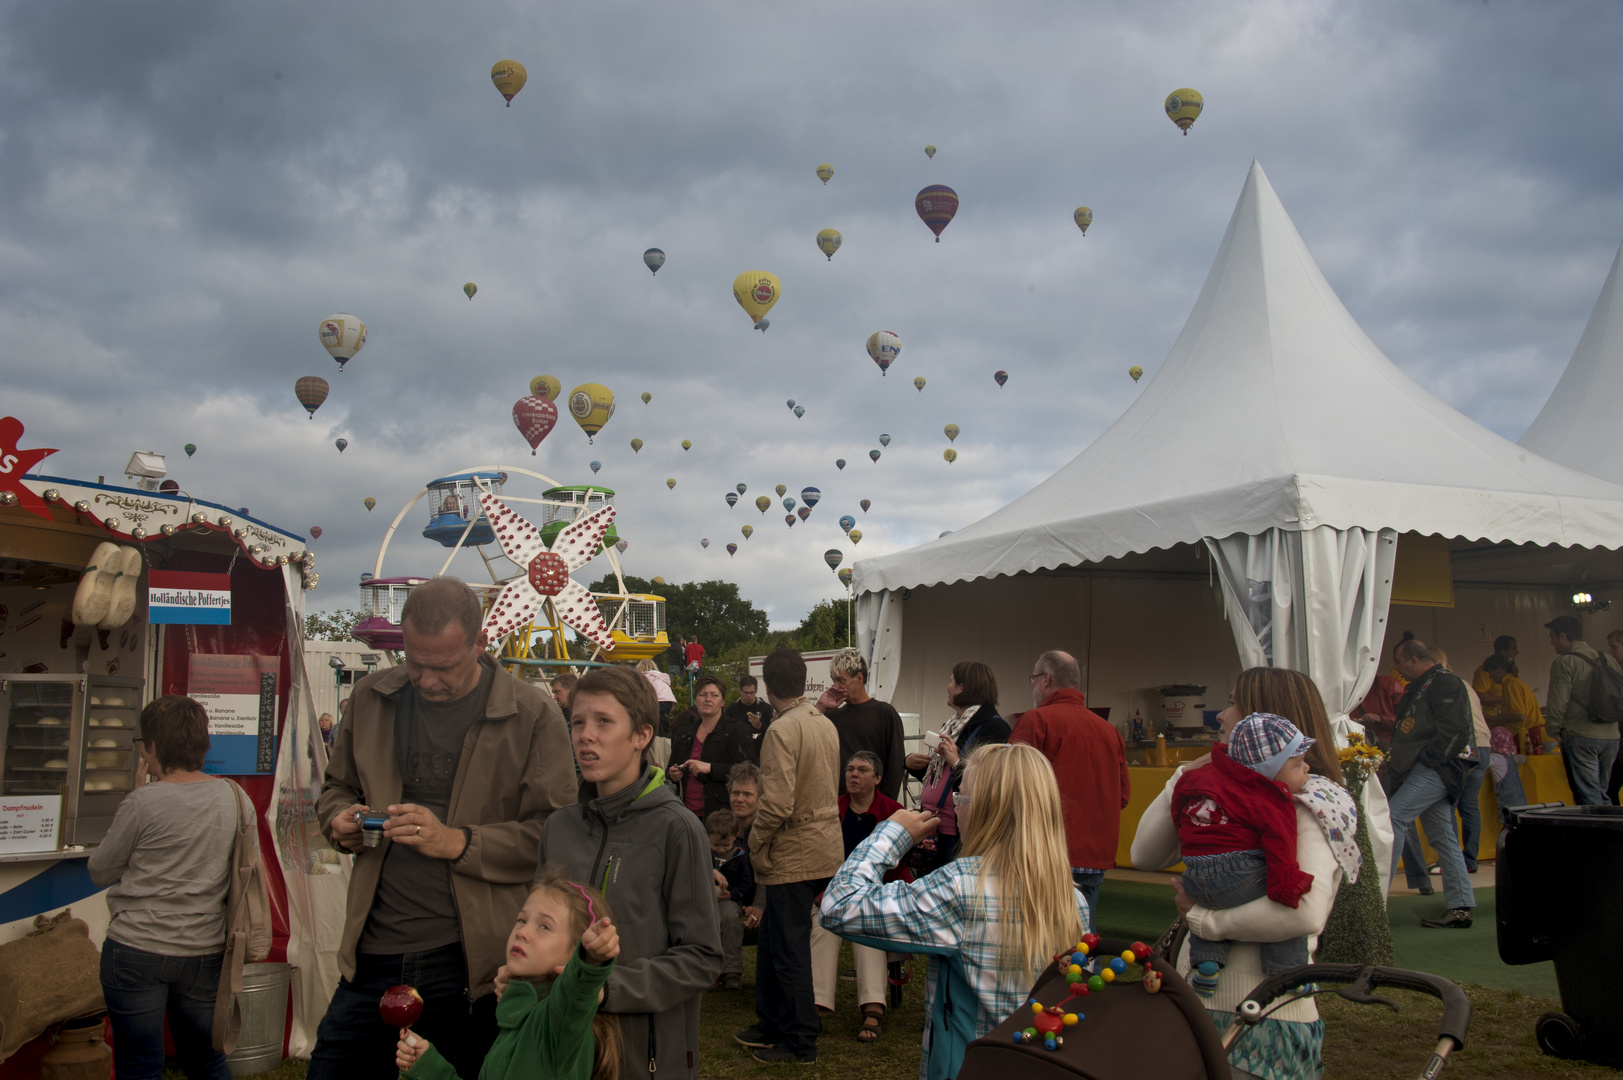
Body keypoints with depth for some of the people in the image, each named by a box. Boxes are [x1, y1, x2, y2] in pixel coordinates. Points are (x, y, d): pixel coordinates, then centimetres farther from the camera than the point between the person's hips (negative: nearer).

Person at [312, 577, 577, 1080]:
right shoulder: (371, 697, 9)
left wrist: (459, 842, -19)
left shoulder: (533, 715, -5)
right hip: (372, 956, 4)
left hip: (471, 963, -4)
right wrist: (340, 819, 0)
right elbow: (336, 788, 23)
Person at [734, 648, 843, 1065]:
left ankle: (801, 1043, 14)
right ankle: (771, 1025, 30)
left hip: (793, 855, -8)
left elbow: (777, 804, -26)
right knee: (771, 938, 20)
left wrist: (755, 848, -9)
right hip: (826, 847, 9)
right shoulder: (827, 725, 7)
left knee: (789, 949, 3)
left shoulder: (782, 730, -19)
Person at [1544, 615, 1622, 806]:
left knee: (1589, 798, -5)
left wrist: (1553, 731, 3)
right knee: (1602, 794, 15)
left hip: (1580, 737, -7)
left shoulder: (1564, 663, -9)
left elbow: (1557, 703, -12)